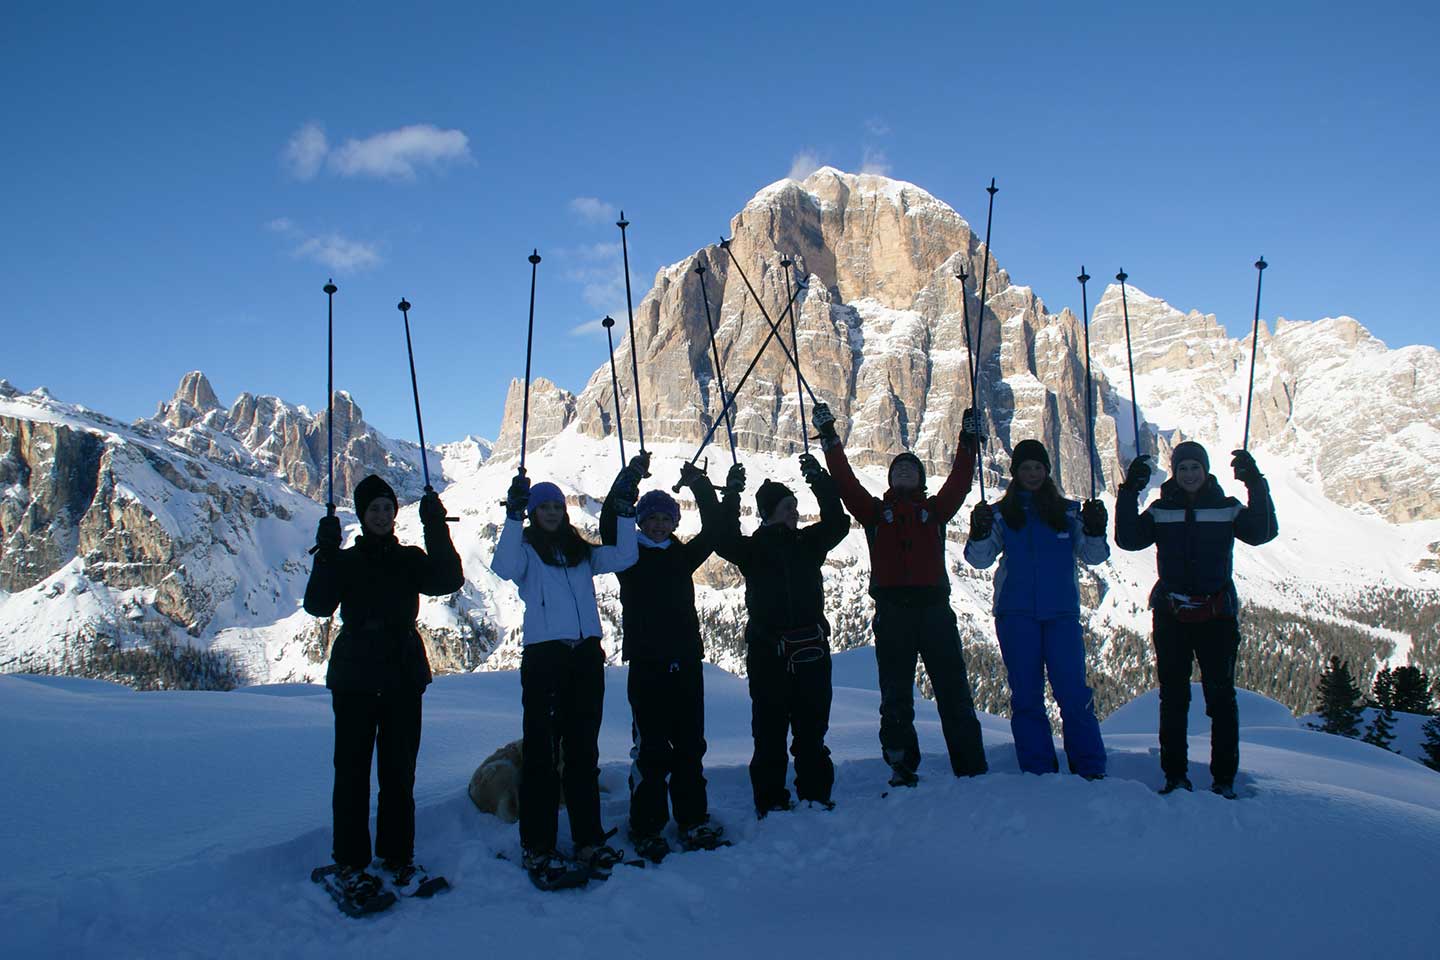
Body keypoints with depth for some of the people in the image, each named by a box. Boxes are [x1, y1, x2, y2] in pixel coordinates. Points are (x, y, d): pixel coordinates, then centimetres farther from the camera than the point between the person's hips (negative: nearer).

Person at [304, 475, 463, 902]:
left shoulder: (411, 559, 10)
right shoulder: (345, 561, 6)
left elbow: (449, 580, -11)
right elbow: (318, 604, -11)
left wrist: (436, 529, -17)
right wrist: (326, 554, -20)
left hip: (404, 678, 2)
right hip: (354, 679, -1)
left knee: (399, 772, 6)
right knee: (352, 772, 0)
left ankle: (398, 858, 17)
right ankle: (350, 863, 10)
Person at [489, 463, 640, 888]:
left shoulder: (581, 551, 16)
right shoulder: (526, 548, 4)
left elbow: (623, 557, 2)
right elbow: (504, 569, -19)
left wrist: (624, 508, -5)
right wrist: (514, 514, -24)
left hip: (586, 656, 5)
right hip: (543, 657, -4)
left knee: (583, 752, 10)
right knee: (540, 753, -3)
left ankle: (589, 841, 18)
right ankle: (538, 850, 2)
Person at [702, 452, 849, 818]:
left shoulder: (808, 542, 11)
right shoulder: (752, 549, 2)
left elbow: (836, 522, 1)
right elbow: (722, 536, -13)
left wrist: (820, 481, -6)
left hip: (811, 653, 3)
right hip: (768, 655, -3)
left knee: (811, 733, 10)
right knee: (770, 735, 2)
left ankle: (816, 799, 20)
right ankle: (771, 805, 10)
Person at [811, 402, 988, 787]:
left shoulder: (934, 509, 17)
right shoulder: (876, 510, 13)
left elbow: (959, 481, 8)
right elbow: (844, 479, 7)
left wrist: (968, 441, 3)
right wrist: (828, 436, 4)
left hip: (934, 608, 0)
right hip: (892, 611, 0)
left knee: (954, 693, 1)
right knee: (896, 698, 2)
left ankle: (973, 771, 6)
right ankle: (902, 771, 9)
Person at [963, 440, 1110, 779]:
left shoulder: (1068, 511, 10)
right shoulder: (1001, 514, 8)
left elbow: (1093, 555, 4)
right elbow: (980, 559, -1)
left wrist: (1095, 532, -16)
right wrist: (979, 533, -21)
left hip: (1062, 614, 0)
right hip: (1016, 615, 0)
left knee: (1074, 694, -5)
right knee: (1026, 697, 4)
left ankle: (1091, 772, 4)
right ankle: (1038, 773, 11)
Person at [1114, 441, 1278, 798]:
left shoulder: (1227, 509, 3)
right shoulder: (1160, 511, 6)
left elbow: (1263, 532, -12)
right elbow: (1128, 539, -7)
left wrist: (1256, 484, -21)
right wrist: (1129, 492, -16)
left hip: (1217, 615, -1)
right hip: (1171, 617, 1)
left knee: (1221, 697, 2)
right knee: (1173, 697, 6)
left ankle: (1224, 779, 10)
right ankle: (1175, 775, 13)